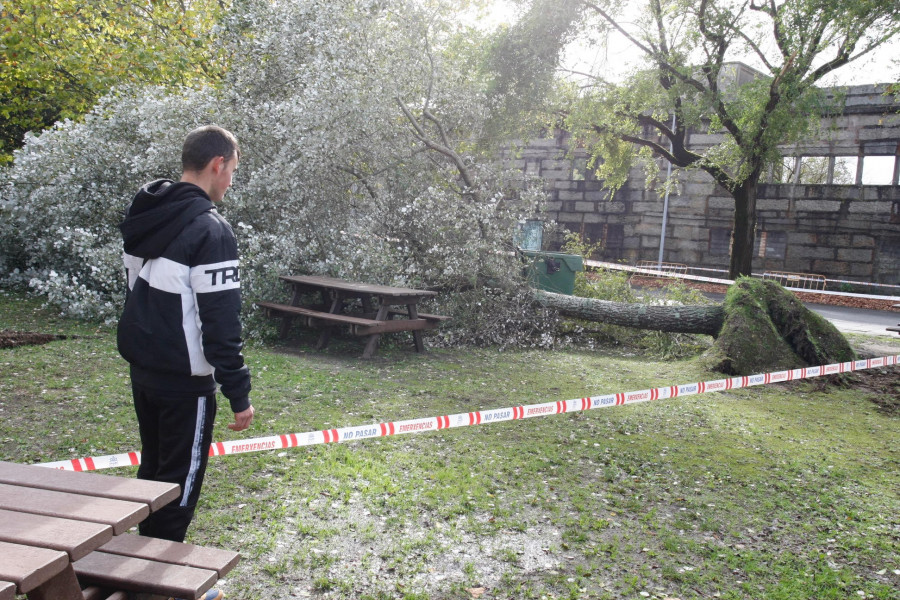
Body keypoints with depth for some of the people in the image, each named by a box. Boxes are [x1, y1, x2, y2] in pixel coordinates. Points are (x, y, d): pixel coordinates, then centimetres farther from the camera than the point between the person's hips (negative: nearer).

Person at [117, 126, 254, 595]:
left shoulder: (144, 217, 7)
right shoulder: (211, 230, -20)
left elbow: (138, 292, 15)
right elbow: (220, 323, -22)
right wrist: (239, 393, -17)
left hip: (142, 371, 9)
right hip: (185, 382, -9)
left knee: (153, 470, 22)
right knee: (181, 481, 6)